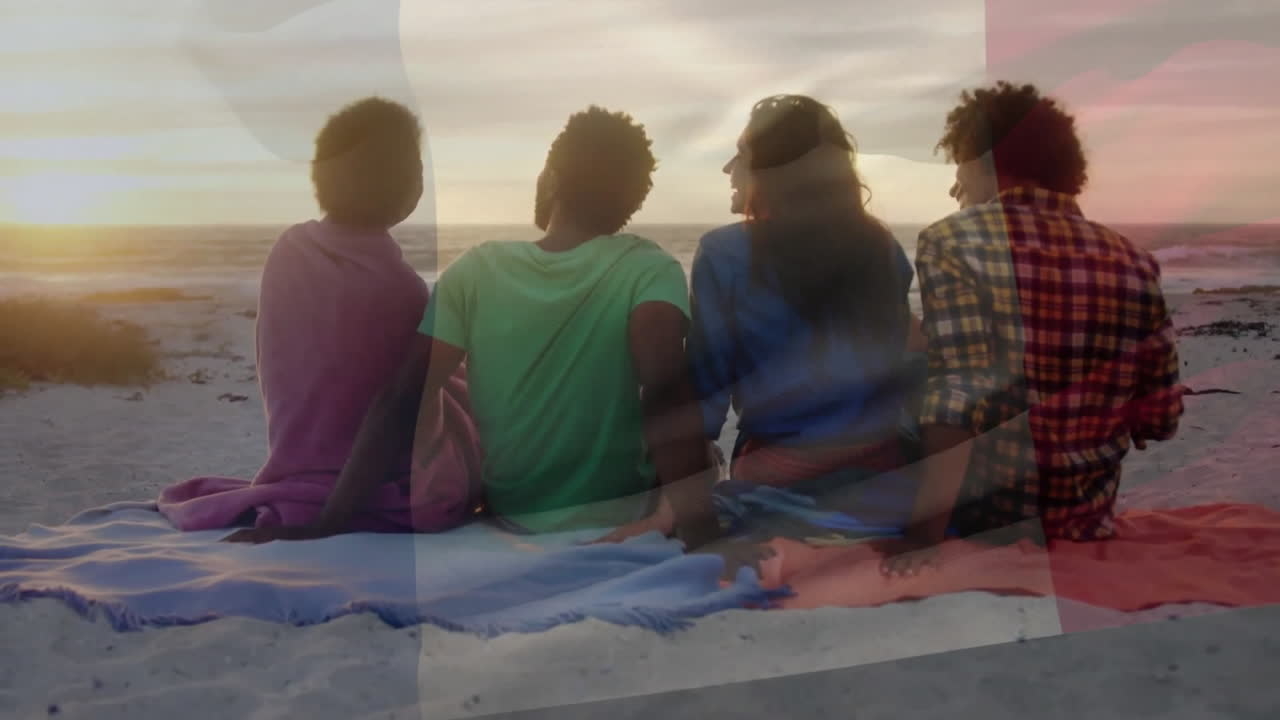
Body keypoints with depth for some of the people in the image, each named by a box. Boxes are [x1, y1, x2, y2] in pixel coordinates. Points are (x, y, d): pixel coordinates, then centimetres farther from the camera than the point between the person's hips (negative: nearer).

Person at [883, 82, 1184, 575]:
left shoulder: (954, 242, -13)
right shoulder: (1133, 262, 1)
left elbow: (957, 400, -25)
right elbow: (1160, 419, 4)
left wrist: (923, 537, -24)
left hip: (979, 529, -4)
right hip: (1086, 528, 5)